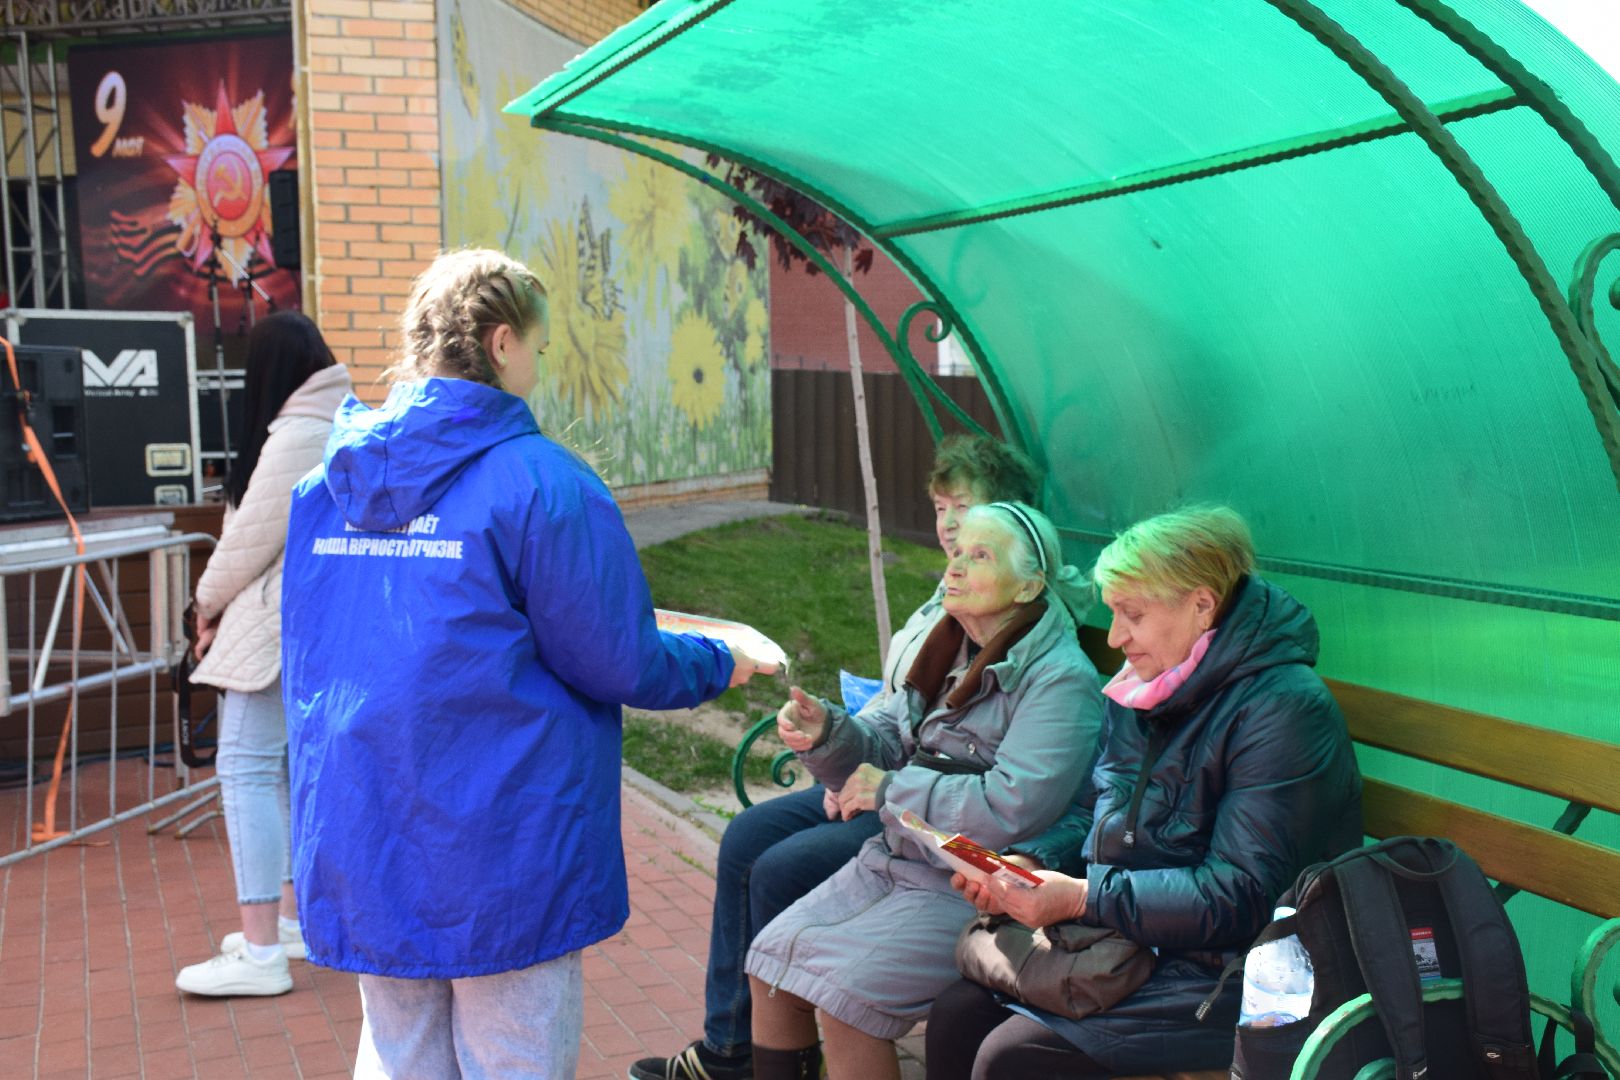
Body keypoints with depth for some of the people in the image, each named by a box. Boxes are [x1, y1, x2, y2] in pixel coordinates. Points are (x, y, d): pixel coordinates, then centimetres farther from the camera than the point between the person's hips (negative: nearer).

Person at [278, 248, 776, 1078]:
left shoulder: (329, 482, 5)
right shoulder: (539, 482, -15)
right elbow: (617, 664, -12)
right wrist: (716, 665, 9)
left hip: (360, 847, 6)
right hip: (499, 852, -6)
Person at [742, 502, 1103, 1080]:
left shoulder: (1061, 680, -16)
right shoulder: (953, 649, 9)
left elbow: (1011, 808, -26)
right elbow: (882, 747, 12)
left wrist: (890, 790, -16)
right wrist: (824, 734, -11)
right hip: (895, 858, 8)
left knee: (842, 988, -21)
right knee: (771, 960, -2)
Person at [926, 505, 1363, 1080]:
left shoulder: (1285, 710, -18)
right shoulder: (1141, 691, 9)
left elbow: (1240, 898, -23)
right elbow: (1096, 819, 17)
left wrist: (1084, 898, -25)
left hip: (1224, 978, -8)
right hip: (1127, 939, 8)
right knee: (957, 1011, -7)